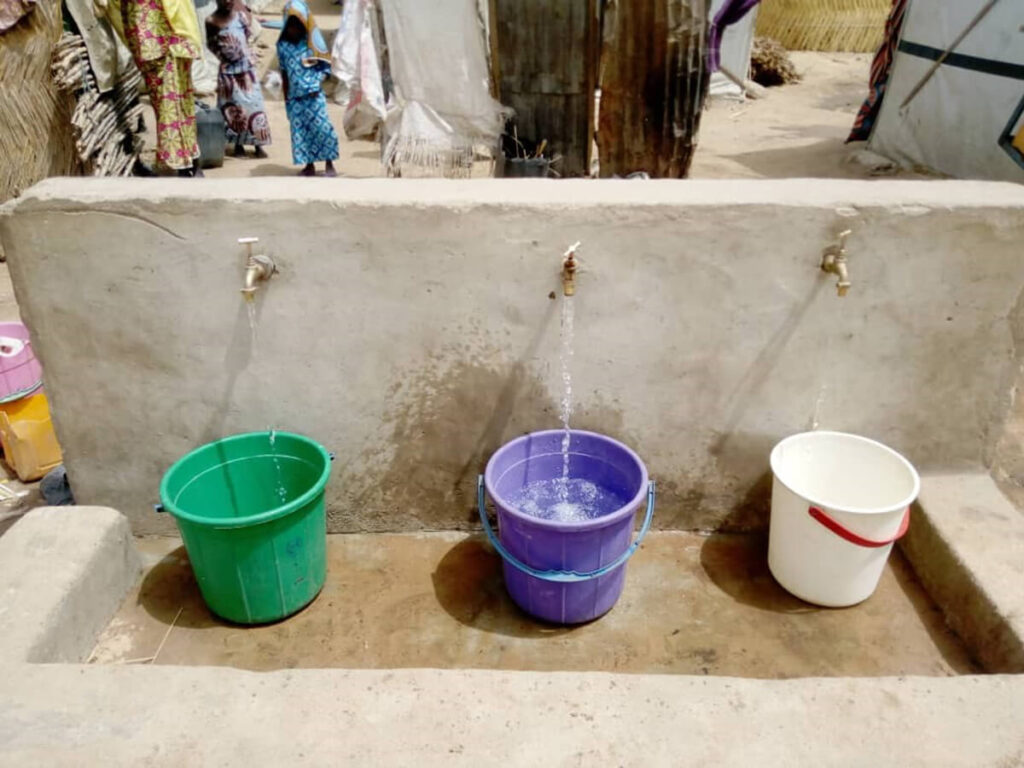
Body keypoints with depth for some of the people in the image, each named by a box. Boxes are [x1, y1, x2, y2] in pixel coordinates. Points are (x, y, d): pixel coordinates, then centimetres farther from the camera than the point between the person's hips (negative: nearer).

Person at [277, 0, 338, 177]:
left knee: (322, 127, -6)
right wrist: (285, 96, 10)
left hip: (314, 94, -3)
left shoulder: (312, 42, 0)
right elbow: (284, 72, 10)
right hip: (294, 96, 3)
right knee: (300, 130, 5)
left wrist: (318, 82, -10)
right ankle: (309, 165, 15)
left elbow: (326, 65, 3)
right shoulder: (282, 45, 6)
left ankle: (329, 164, 3)